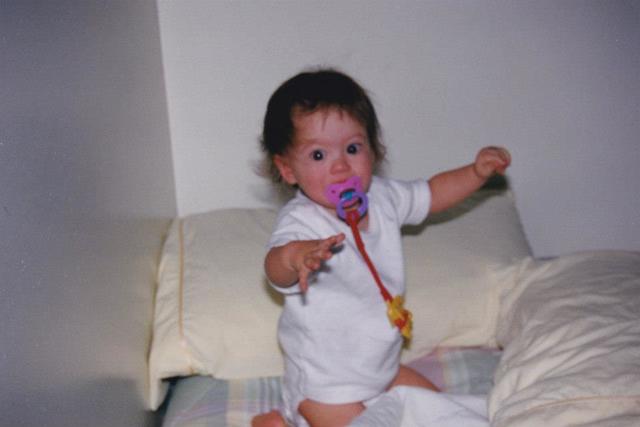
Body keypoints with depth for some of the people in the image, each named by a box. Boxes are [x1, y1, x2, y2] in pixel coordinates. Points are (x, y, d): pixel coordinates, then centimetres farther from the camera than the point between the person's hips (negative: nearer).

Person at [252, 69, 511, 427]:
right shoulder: (301, 222, -28)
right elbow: (277, 272, -48)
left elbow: (432, 195, 14)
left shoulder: (382, 198, -6)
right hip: (327, 387, -7)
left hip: (383, 368, 8)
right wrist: (293, 255, -72)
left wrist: (477, 172, -1)